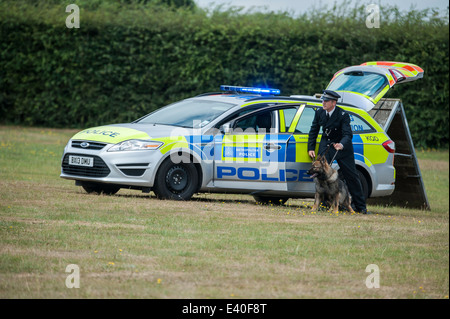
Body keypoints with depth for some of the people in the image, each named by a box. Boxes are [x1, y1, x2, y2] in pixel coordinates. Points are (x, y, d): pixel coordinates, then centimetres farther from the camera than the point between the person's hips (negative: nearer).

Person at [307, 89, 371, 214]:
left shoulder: (343, 115, -20)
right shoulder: (320, 113, -6)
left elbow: (348, 134, -28)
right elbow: (313, 131, 5)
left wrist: (341, 145, -48)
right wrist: (311, 148, -1)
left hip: (343, 147, -3)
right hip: (326, 145, 3)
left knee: (351, 176, 1)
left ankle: (360, 206, 10)